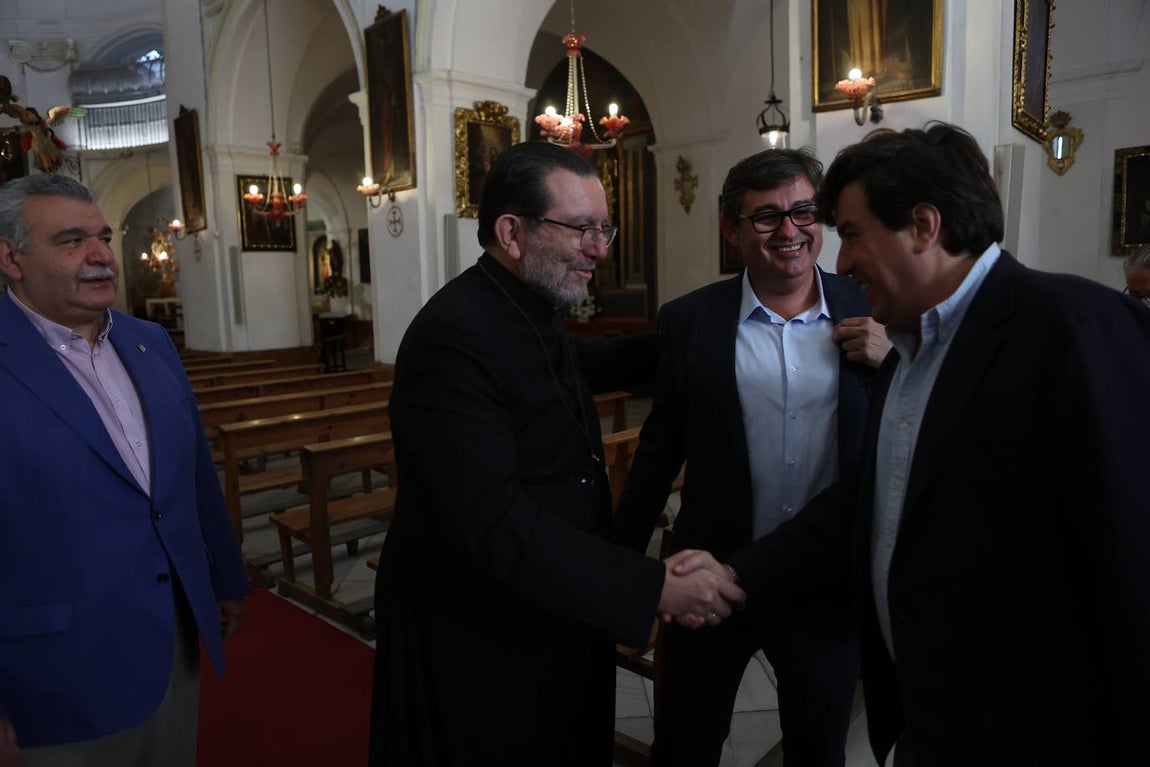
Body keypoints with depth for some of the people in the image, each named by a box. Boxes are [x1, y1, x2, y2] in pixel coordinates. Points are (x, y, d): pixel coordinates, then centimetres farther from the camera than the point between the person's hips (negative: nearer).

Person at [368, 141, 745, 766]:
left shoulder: (531, 311, 3)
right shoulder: (452, 337, -26)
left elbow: (575, 369, 25)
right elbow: (493, 522, -32)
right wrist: (655, 586, -30)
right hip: (479, 645, -8)